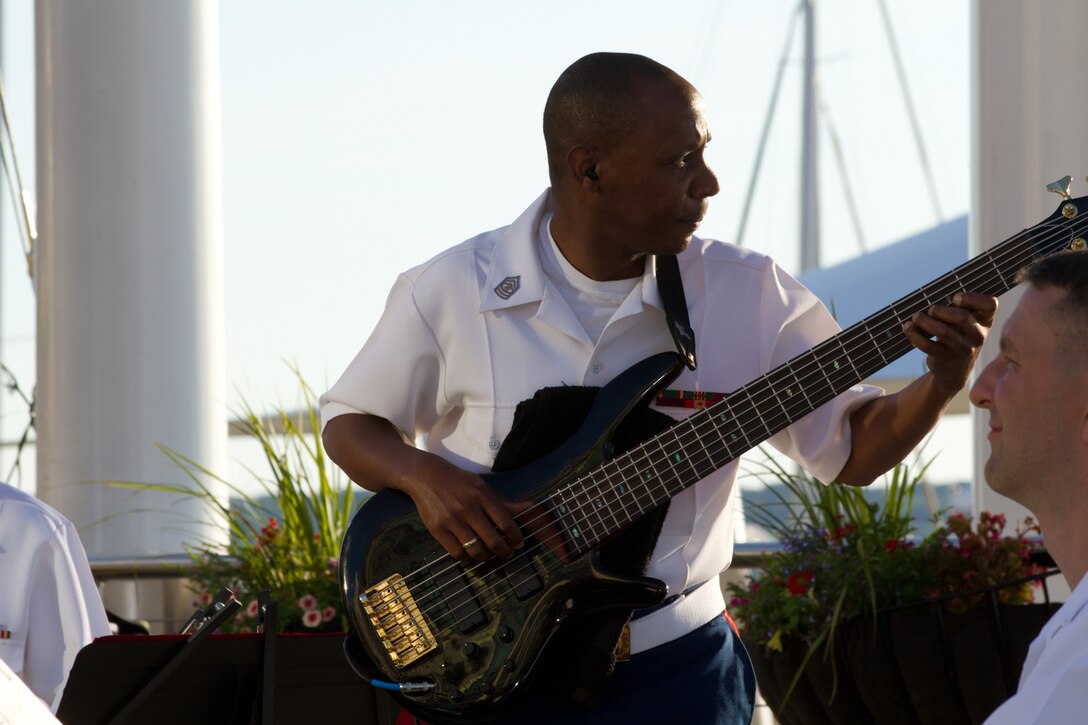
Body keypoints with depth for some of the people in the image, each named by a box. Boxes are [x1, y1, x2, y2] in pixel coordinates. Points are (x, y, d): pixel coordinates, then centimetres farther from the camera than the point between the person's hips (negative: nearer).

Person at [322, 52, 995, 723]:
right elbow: (349, 423, 7)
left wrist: (942, 384, -14)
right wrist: (423, 476, -14)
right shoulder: (453, 291, -5)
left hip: (674, 669, 1)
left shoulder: (750, 293, -1)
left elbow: (854, 447, 6)